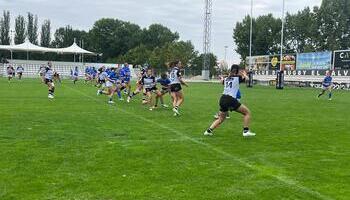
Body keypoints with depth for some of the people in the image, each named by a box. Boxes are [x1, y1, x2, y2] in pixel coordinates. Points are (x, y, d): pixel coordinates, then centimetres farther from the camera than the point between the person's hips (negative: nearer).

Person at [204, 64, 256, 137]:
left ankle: (209, 130, 6)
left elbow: (222, 81, 44)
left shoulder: (226, 79, 19)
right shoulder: (238, 78, 2)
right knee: (247, 112, 7)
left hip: (223, 99, 6)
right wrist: (244, 74, 42)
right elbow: (246, 78, 22)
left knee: (221, 119, 19)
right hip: (231, 100, -6)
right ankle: (246, 131, -2)